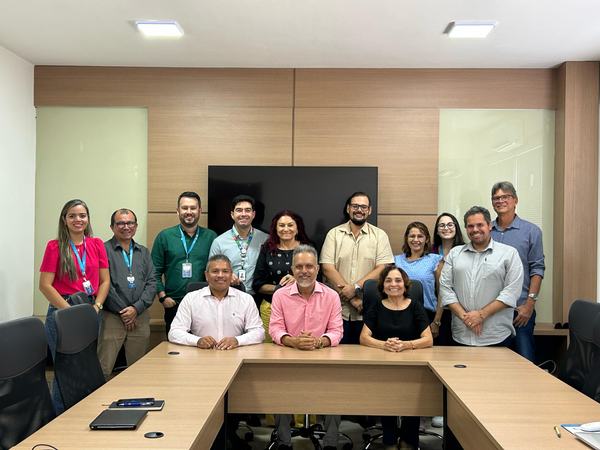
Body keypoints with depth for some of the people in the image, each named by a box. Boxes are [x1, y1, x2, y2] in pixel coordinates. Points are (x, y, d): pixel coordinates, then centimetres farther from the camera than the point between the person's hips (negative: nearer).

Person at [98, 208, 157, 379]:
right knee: (103, 369, -7)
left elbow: (152, 283, 7)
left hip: (140, 317, 4)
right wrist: (122, 311, -9)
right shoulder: (104, 250, -1)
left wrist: (136, 308, -7)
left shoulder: (144, 252, 14)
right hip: (112, 317, -4)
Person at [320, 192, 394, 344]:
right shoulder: (334, 234, 4)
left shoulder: (380, 235, 4)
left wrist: (356, 287, -16)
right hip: (338, 310, 0)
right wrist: (352, 298, -12)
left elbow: (382, 269, -5)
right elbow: (327, 268, -5)